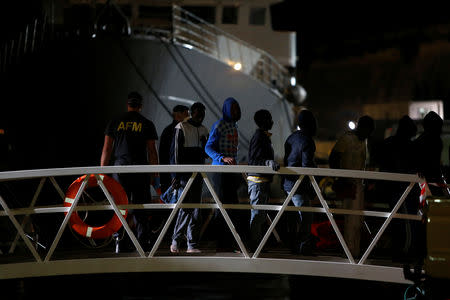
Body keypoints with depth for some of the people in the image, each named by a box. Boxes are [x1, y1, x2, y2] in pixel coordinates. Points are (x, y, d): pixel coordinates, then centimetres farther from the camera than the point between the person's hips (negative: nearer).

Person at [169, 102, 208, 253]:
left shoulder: (203, 130, 17)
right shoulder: (181, 128, -2)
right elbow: (175, 152, -7)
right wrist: (176, 175, -12)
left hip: (198, 174, 7)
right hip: (185, 174, -7)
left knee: (196, 209, 5)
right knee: (187, 207, -12)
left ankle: (192, 244, 9)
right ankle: (175, 240, 0)